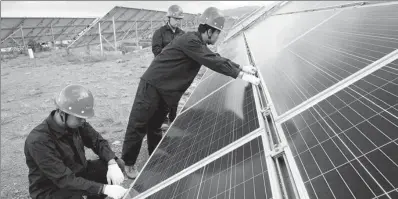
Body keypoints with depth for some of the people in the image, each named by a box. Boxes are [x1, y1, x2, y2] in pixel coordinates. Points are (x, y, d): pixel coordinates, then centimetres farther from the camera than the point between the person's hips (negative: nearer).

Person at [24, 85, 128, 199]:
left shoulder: (76, 122, -12)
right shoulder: (39, 141, -30)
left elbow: (97, 141, -1)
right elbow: (65, 180, -32)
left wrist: (112, 164, -20)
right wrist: (104, 188, -36)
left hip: (77, 173, 7)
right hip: (51, 189, -6)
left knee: (118, 164, -7)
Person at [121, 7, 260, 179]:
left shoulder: (198, 42, 9)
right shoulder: (190, 41, -22)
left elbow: (216, 58, 17)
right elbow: (213, 62, -28)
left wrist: (241, 67, 11)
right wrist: (241, 75, -27)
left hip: (165, 90, 10)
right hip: (152, 85, -10)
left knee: (155, 125, 19)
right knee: (138, 125, 0)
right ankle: (128, 163, 14)